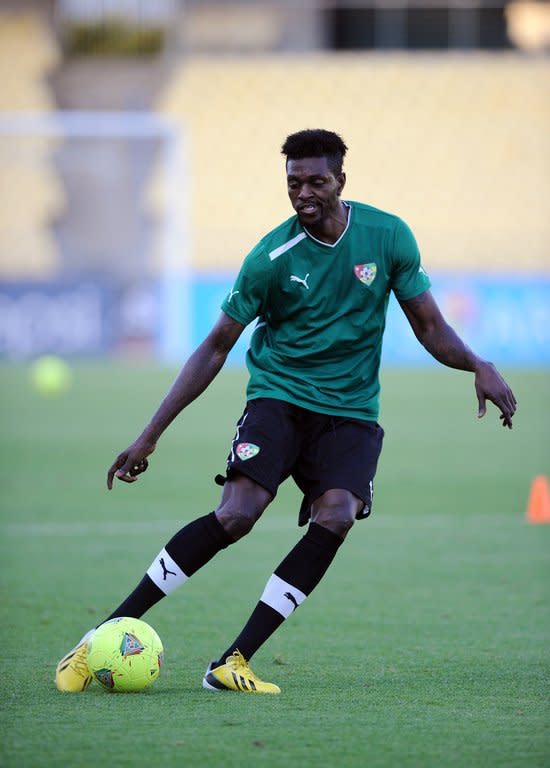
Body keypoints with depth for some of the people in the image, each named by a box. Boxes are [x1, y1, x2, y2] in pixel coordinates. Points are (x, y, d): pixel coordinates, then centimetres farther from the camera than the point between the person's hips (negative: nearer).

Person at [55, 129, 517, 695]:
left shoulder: (388, 236, -3)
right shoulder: (272, 256, -8)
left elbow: (430, 328, 7)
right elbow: (215, 348, -2)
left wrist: (478, 366, -14)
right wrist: (150, 435, -5)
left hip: (351, 410, 2)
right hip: (278, 394, -2)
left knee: (335, 517, -26)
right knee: (237, 513, -25)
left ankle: (232, 663, -22)